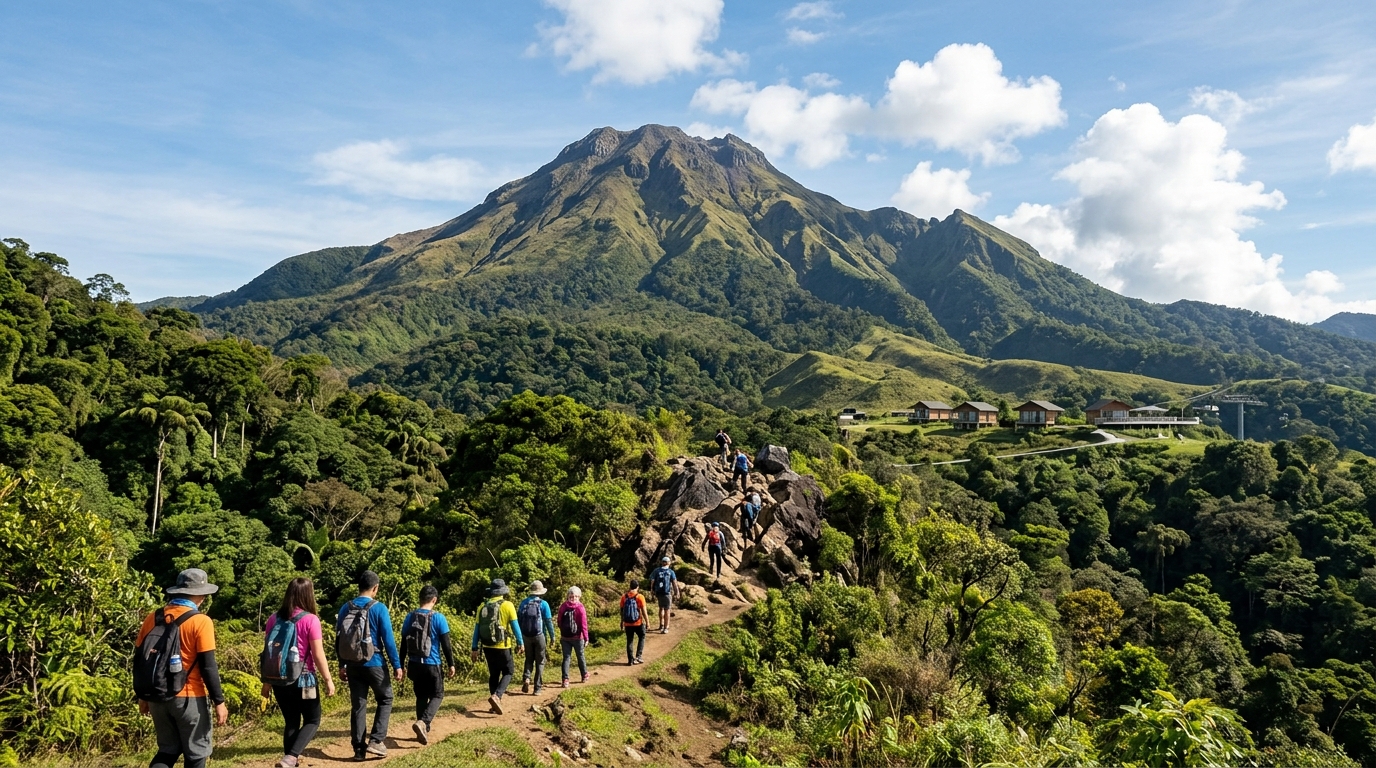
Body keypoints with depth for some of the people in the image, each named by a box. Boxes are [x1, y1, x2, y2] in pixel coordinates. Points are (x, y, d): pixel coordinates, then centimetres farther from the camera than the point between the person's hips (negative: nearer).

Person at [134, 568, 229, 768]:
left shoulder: (153, 618, 3)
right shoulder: (200, 622, -13)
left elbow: (141, 661, 8)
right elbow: (208, 667, -14)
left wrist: (143, 697, 20)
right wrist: (219, 701, -7)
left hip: (158, 697, 5)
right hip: (190, 698, -5)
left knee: (168, 750, 20)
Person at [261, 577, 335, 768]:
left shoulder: (274, 619, 0)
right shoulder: (310, 620, -13)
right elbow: (318, 655, -13)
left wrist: (266, 681, 15)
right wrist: (328, 679, -3)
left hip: (279, 680, 5)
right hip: (303, 680, -4)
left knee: (291, 722, 17)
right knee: (312, 721, 10)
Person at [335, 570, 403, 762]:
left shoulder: (345, 608, 3)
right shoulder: (379, 608, -11)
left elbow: (338, 639, 7)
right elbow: (388, 639, -12)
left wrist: (342, 665, 16)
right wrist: (397, 665, -6)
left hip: (352, 665, 4)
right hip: (374, 664, -4)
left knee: (357, 705, 10)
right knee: (385, 700, 13)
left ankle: (359, 749, 11)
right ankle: (375, 740, 2)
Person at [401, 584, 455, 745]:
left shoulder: (410, 617, 1)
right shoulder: (438, 618, -12)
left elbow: (404, 642, 6)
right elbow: (446, 644, -10)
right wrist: (451, 664, 0)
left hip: (414, 664, 4)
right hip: (432, 665, -4)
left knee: (421, 696, 17)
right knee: (437, 695, 9)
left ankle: (424, 731, 18)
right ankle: (422, 722, -14)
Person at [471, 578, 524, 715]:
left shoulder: (482, 607, 3)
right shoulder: (507, 605, -9)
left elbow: (477, 629, 4)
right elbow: (515, 626, -8)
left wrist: (475, 648, 9)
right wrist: (521, 643, 2)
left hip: (488, 647, 4)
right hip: (502, 647, -4)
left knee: (493, 674, 16)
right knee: (508, 672, 9)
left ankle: (495, 704, 18)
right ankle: (496, 696, -13)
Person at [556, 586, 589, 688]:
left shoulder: (563, 607, -2)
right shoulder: (580, 608, -12)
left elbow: (559, 622, 5)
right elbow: (583, 624, -13)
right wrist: (586, 638, -8)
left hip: (565, 637, 2)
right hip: (577, 637, -2)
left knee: (566, 657, 4)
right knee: (580, 656, 15)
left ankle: (565, 679, -6)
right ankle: (585, 676, 31)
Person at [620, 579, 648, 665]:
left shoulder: (624, 597, -1)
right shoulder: (640, 597, -12)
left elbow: (622, 610, 5)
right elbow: (643, 611, -11)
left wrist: (622, 621, 16)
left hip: (627, 623, 3)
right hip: (638, 623, -3)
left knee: (630, 641, 12)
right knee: (642, 638, 18)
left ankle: (630, 660, 13)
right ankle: (638, 656, 8)